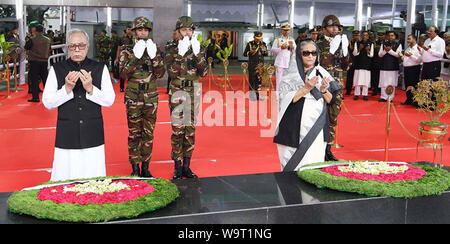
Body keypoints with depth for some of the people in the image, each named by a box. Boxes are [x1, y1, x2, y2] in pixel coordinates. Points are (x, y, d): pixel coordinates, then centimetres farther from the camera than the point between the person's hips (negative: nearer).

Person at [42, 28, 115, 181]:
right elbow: (47, 103, 2)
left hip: (93, 136, 0)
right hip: (66, 137, 0)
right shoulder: (57, 69, 4)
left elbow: (110, 100, 2)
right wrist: (67, 88, -13)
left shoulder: (100, 69, 5)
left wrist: (90, 89, -14)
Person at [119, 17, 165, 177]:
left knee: (149, 133, 7)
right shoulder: (127, 50, 2)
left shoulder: (154, 49, 9)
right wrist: (135, 57, -17)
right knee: (134, 133, 1)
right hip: (133, 96, -2)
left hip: (151, 96, 2)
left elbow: (160, 73, 1)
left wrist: (154, 56, -12)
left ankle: (146, 167, 17)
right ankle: (135, 168, 11)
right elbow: (123, 74, -9)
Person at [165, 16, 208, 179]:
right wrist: (181, 54, -21)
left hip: (193, 91, 3)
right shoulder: (171, 48, -1)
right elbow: (172, 71, -12)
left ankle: (186, 167, 15)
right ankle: (177, 167, 6)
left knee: (190, 129, 6)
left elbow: (204, 72, -2)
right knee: (177, 129, -3)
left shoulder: (198, 48, 6)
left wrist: (197, 54, -13)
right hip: (177, 91, -3)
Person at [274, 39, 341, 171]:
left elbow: (331, 100, 10)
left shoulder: (322, 74, 10)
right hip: (294, 129, -2)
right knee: (291, 165, 0)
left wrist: (324, 90, -10)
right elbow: (285, 99, -9)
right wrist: (306, 89, -18)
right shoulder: (290, 75, 2)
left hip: (316, 129, 2)